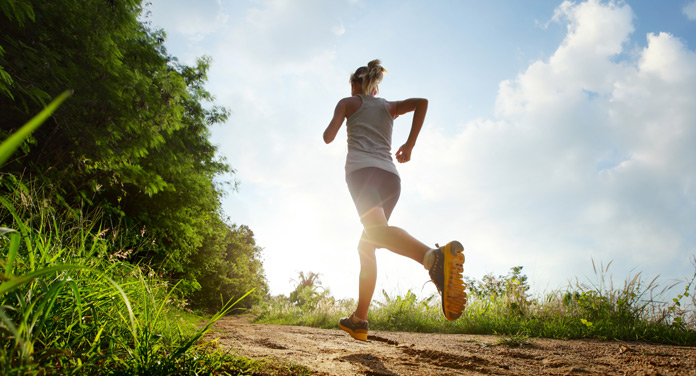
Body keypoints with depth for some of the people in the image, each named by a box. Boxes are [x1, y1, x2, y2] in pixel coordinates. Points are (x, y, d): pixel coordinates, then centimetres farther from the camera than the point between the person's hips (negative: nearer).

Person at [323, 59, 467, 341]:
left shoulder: (348, 102, 19)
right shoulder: (390, 106, 28)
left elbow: (329, 137, 7)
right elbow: (421, 101, 8)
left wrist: (328, 130, 31)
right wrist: (410, 144, 11)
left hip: (362, 169, -5)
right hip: (391, 177, 5)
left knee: (378, 231, -31)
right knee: (366, 246, 15)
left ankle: (435, 257, -62)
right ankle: (359, 320, 13)